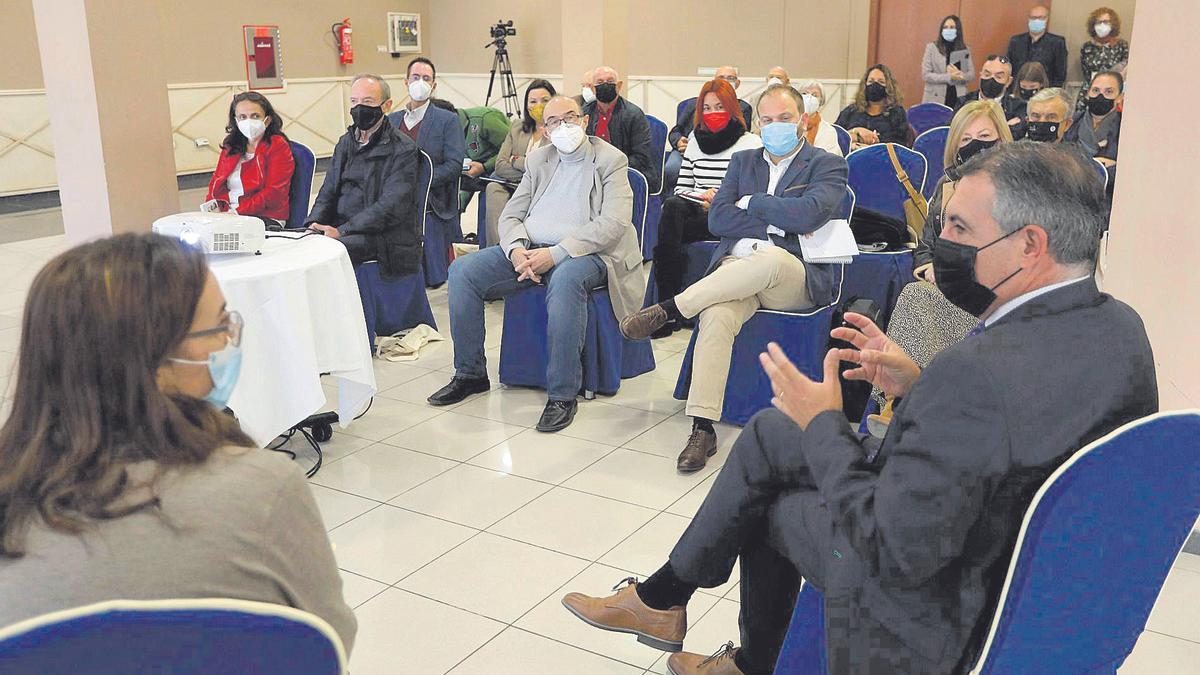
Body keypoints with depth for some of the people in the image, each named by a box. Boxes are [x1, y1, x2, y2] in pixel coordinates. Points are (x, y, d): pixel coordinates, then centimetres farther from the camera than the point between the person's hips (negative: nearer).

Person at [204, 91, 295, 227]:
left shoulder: (278, 146, 1)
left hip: (267, 218, -5)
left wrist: (237, 212, -18)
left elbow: (274, 192, -9)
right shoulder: (230, 146, 22)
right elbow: (216, 183, 20)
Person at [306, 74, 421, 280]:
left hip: (382, 236, -6)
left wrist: (342, 231, -21)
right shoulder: (345, 142, 18)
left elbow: (391, 206, -15)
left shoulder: (403, 149, -5)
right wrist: (314, 223, -5)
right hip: (341, 230, 6)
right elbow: (328, 193, 18)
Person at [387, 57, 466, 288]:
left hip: (431, 210, -4)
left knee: (432, 279, -6)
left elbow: (454, 165, -10)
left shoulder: (447, 120, -1)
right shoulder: (390, 120, 13)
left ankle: (453, 250, 23)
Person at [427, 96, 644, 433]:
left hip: (583, 253, -6)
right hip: (529, 250, 6)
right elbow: (510, 216, 13)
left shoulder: (611, 160, 1)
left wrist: (556, 253, -22)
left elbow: (613, 223, -13)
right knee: (462, 270, -13)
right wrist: (516, 249, -12)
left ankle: (562, 395, -32)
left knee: (565, 279, -41)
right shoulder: (538, 160, 17)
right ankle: (470, 374, 0)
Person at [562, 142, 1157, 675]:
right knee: (769, 431, 13)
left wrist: (822, 423, -17)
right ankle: (661, 598, 31)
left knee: (769, 504, 14)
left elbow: (895, 552, -30)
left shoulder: (981, 369, -36)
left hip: (943, 617, -9)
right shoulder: (1118, 325, -6)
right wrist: (919, 387, -2)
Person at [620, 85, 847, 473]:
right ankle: (702, 429, -31)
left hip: (796, 277, -3)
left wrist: (751, 203, -1)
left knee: (771, 259, -40)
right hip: (735, 267, 3)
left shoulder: (828, 165, 9)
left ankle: (669, 309, -28)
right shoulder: (743, 161, 22)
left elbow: (810, 213, -13)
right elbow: (717, 219, 7)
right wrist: (778, 222, -3)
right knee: (716, 316, -31)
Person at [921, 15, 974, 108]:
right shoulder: (932, 47, 1)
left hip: (958, 100, 2)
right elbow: (925, 75, -6)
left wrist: (960, 75, -15)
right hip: (936, 100, -2)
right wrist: (949, 77, -16)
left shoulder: (964, 50, 9)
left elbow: (971, 75, 8)